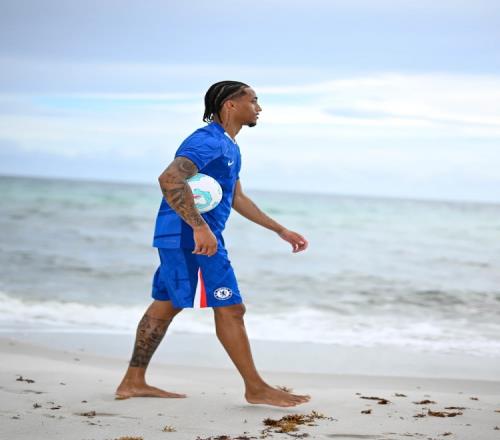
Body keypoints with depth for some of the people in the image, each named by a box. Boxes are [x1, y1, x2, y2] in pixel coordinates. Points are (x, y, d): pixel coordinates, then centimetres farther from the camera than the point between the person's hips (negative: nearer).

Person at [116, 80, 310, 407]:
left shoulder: (229, 147, 18)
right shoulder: (208, 141, -16)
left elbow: (238, 199, 27)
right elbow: (170, 179, -30)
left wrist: (281, 231, 25)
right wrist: (199, 227, -34)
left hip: (182, 239, 11)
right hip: (190, 237, -11)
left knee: (166, 306, 13)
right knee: (230, 309, -6)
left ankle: (134, 382, 18)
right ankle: (256, 389, 0)